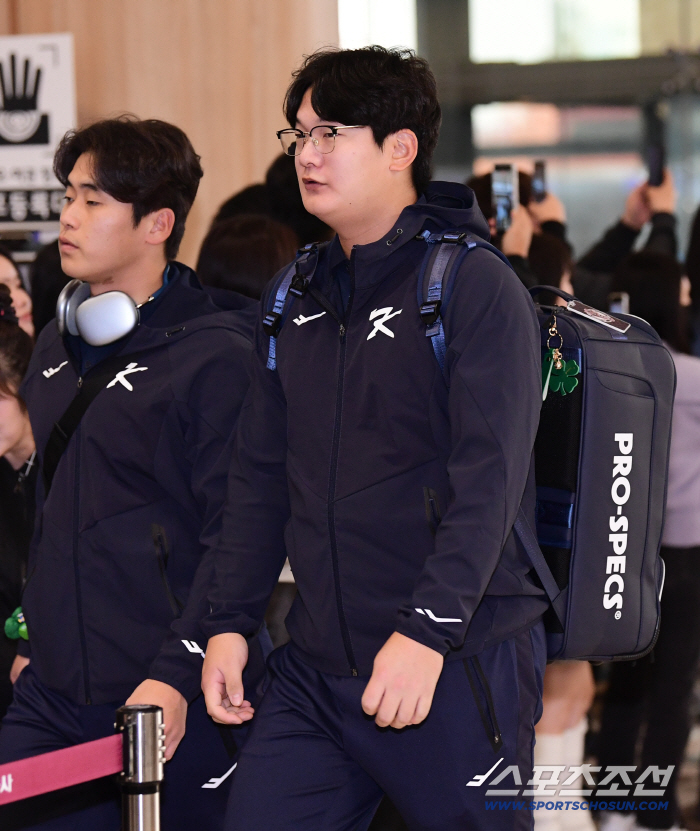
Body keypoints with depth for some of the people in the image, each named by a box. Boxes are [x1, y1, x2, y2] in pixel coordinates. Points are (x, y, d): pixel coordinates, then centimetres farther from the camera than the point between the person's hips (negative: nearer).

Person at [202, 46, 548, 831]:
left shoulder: (475, 286, -8)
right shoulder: (295, 300, 13)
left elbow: (489, 480, -16)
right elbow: (260, 477, 16)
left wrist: (427, 633, -24)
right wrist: (229, 621, 9)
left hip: (458, 666, -6)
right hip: (314, 670, 6)